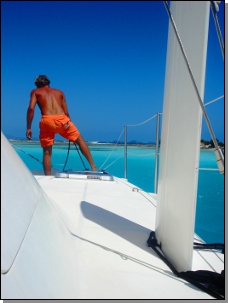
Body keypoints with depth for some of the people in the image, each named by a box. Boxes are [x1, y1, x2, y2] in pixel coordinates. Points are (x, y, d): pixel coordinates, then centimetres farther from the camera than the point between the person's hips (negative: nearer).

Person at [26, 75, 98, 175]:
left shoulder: (35, 92, 22)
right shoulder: (59, 92, 27)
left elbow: (31, 108, 4)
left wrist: (28, 128, 4)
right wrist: (68, 122, 31)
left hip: (47, 121, -1)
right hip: (62, 119, 1)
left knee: (47, 152, 12)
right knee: (80, 140, 19)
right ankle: (93, 167, 15)